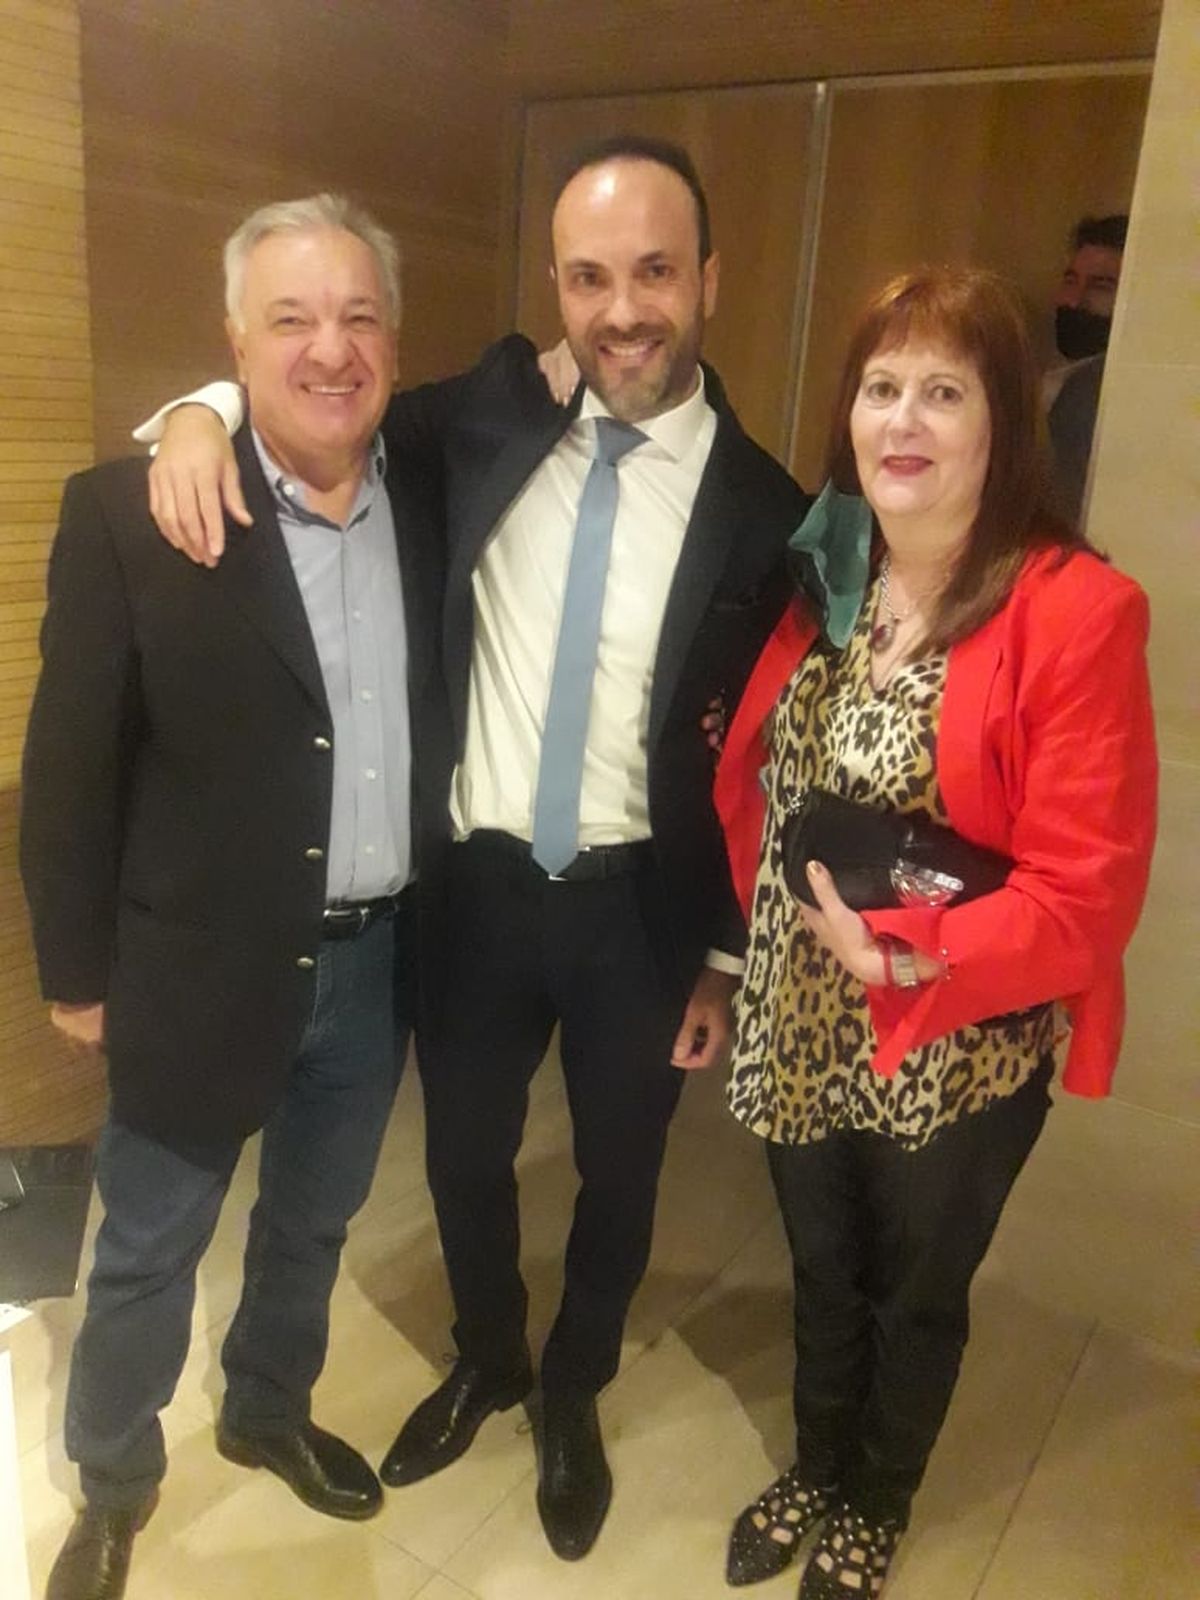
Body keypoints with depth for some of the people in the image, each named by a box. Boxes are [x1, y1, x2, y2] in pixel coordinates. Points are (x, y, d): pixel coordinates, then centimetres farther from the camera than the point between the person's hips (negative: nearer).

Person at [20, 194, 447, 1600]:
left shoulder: (434, 507, -1)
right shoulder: (128, 512, -14)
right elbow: (69, 766, -9)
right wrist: (78, 969, -6)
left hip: (377, 960, 4)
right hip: (202, 967, -3)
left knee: (311, 1227, 24)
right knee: (147, 1254, 17)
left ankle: (268, 1415, 51)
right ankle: (113, 1483, 44)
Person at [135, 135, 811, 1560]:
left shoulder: (764, 513, -10)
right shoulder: (496, 415, -4)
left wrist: (728, 957, 0)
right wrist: (210, 411, -12)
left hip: (640, 911, -1)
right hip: (477, 886, 2)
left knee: (618, 1179, 20)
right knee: (465, 1161, 21)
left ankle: (572, 1392, 51)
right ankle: (485, 1360, 54)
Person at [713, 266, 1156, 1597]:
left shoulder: (1077, 610, -18)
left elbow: (1088, 889, -21)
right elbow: (748, 791, 6)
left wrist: (910, 955, -29)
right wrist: (751, 935, -3)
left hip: (957, 1056, -4)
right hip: (796, 1029, 4)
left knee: (916, 1296, 22)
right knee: (821, 1276, 26)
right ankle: (813, 1470, 55)